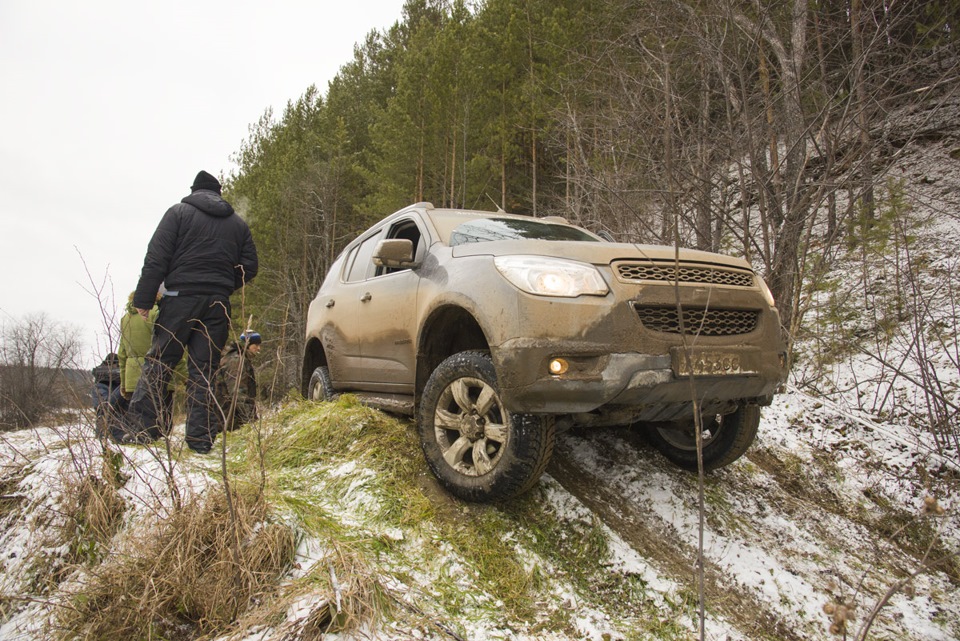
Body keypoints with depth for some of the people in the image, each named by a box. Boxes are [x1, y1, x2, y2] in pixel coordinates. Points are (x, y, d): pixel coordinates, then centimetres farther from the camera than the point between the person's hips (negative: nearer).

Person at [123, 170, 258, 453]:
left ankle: (140, 428, 0)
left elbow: (156, 258, -3)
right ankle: (200, 438, 0)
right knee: (205, 370, 3)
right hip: (218, 304, 3)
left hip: (181, 297, -3)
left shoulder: (179, 212, 5)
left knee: (158, 363, 4)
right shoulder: (237, 223, 16)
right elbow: (249, 267, 13)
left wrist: (143, 299, -4)